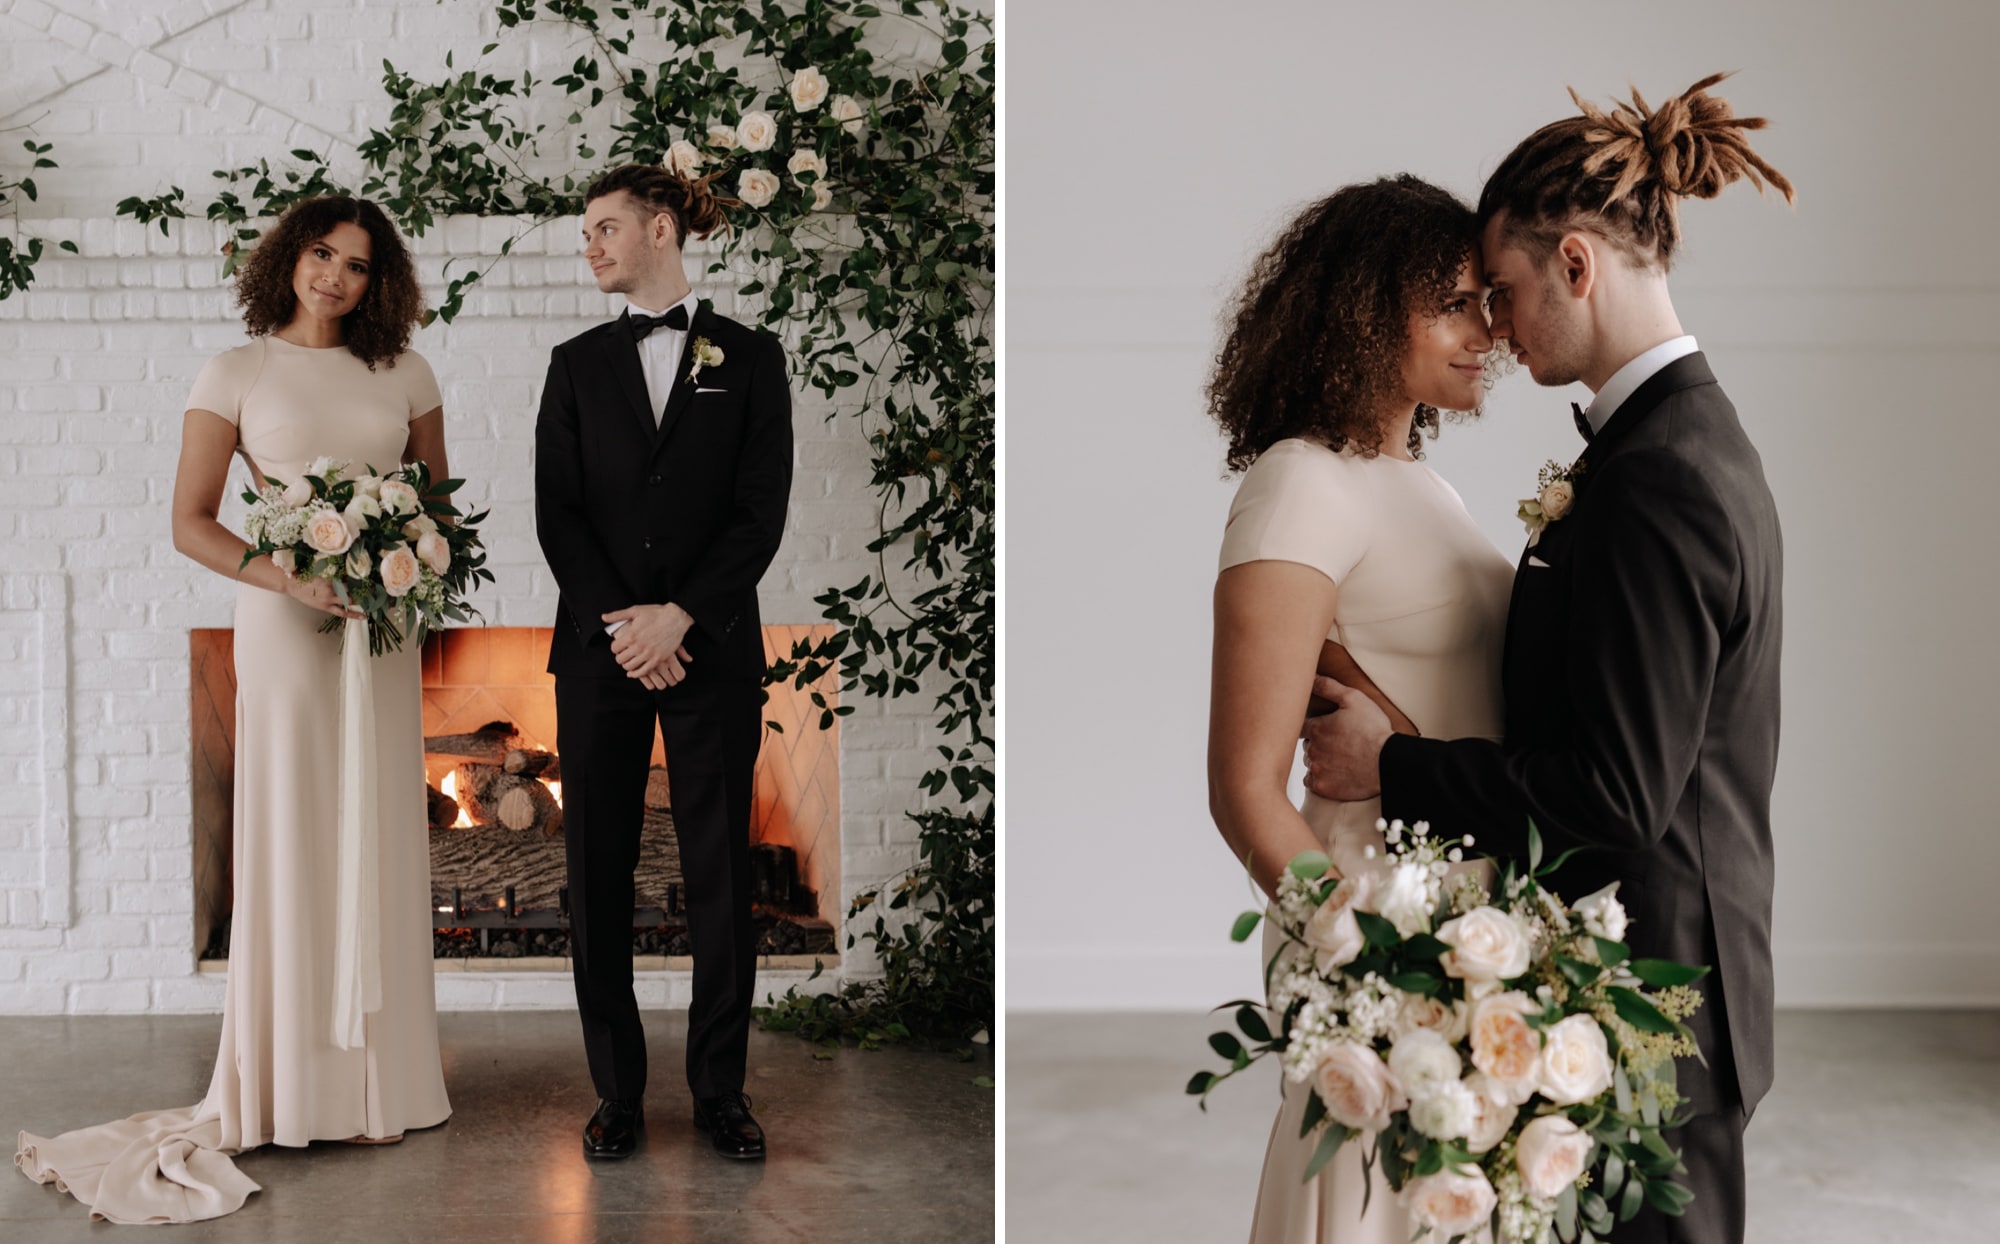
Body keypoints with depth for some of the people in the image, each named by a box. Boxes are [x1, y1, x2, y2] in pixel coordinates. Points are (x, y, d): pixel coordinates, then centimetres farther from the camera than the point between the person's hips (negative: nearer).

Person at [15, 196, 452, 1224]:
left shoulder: (402, 375, 10)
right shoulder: (236, 374, 1)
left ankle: (381, 1074, 18)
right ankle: (303, 1085, 8)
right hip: (285, 623, -3)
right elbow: (191, 522, -3)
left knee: (382, 840, 6)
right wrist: (291, 580, -17)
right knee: (293, 838, -1)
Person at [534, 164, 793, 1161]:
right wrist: (623, 628, -10)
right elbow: (556, 513, 3)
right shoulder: (577, 365, 11)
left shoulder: (749, 358, 5)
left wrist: (678, 617, -12)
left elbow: (762, 511, -3)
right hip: (600, 652, 2)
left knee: (720, 873, 2)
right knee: (599, 873, 4)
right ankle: (617, 1090, 14)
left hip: (712, 653, -2)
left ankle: (720, 1087, 15)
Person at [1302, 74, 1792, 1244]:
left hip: (1642, 1005, -10)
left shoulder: (1653, 484, -22)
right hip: (1683, 976, 10)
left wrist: (1392, 766, -14)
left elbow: (1615, 795, -23)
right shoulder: (1701, 440, 9)